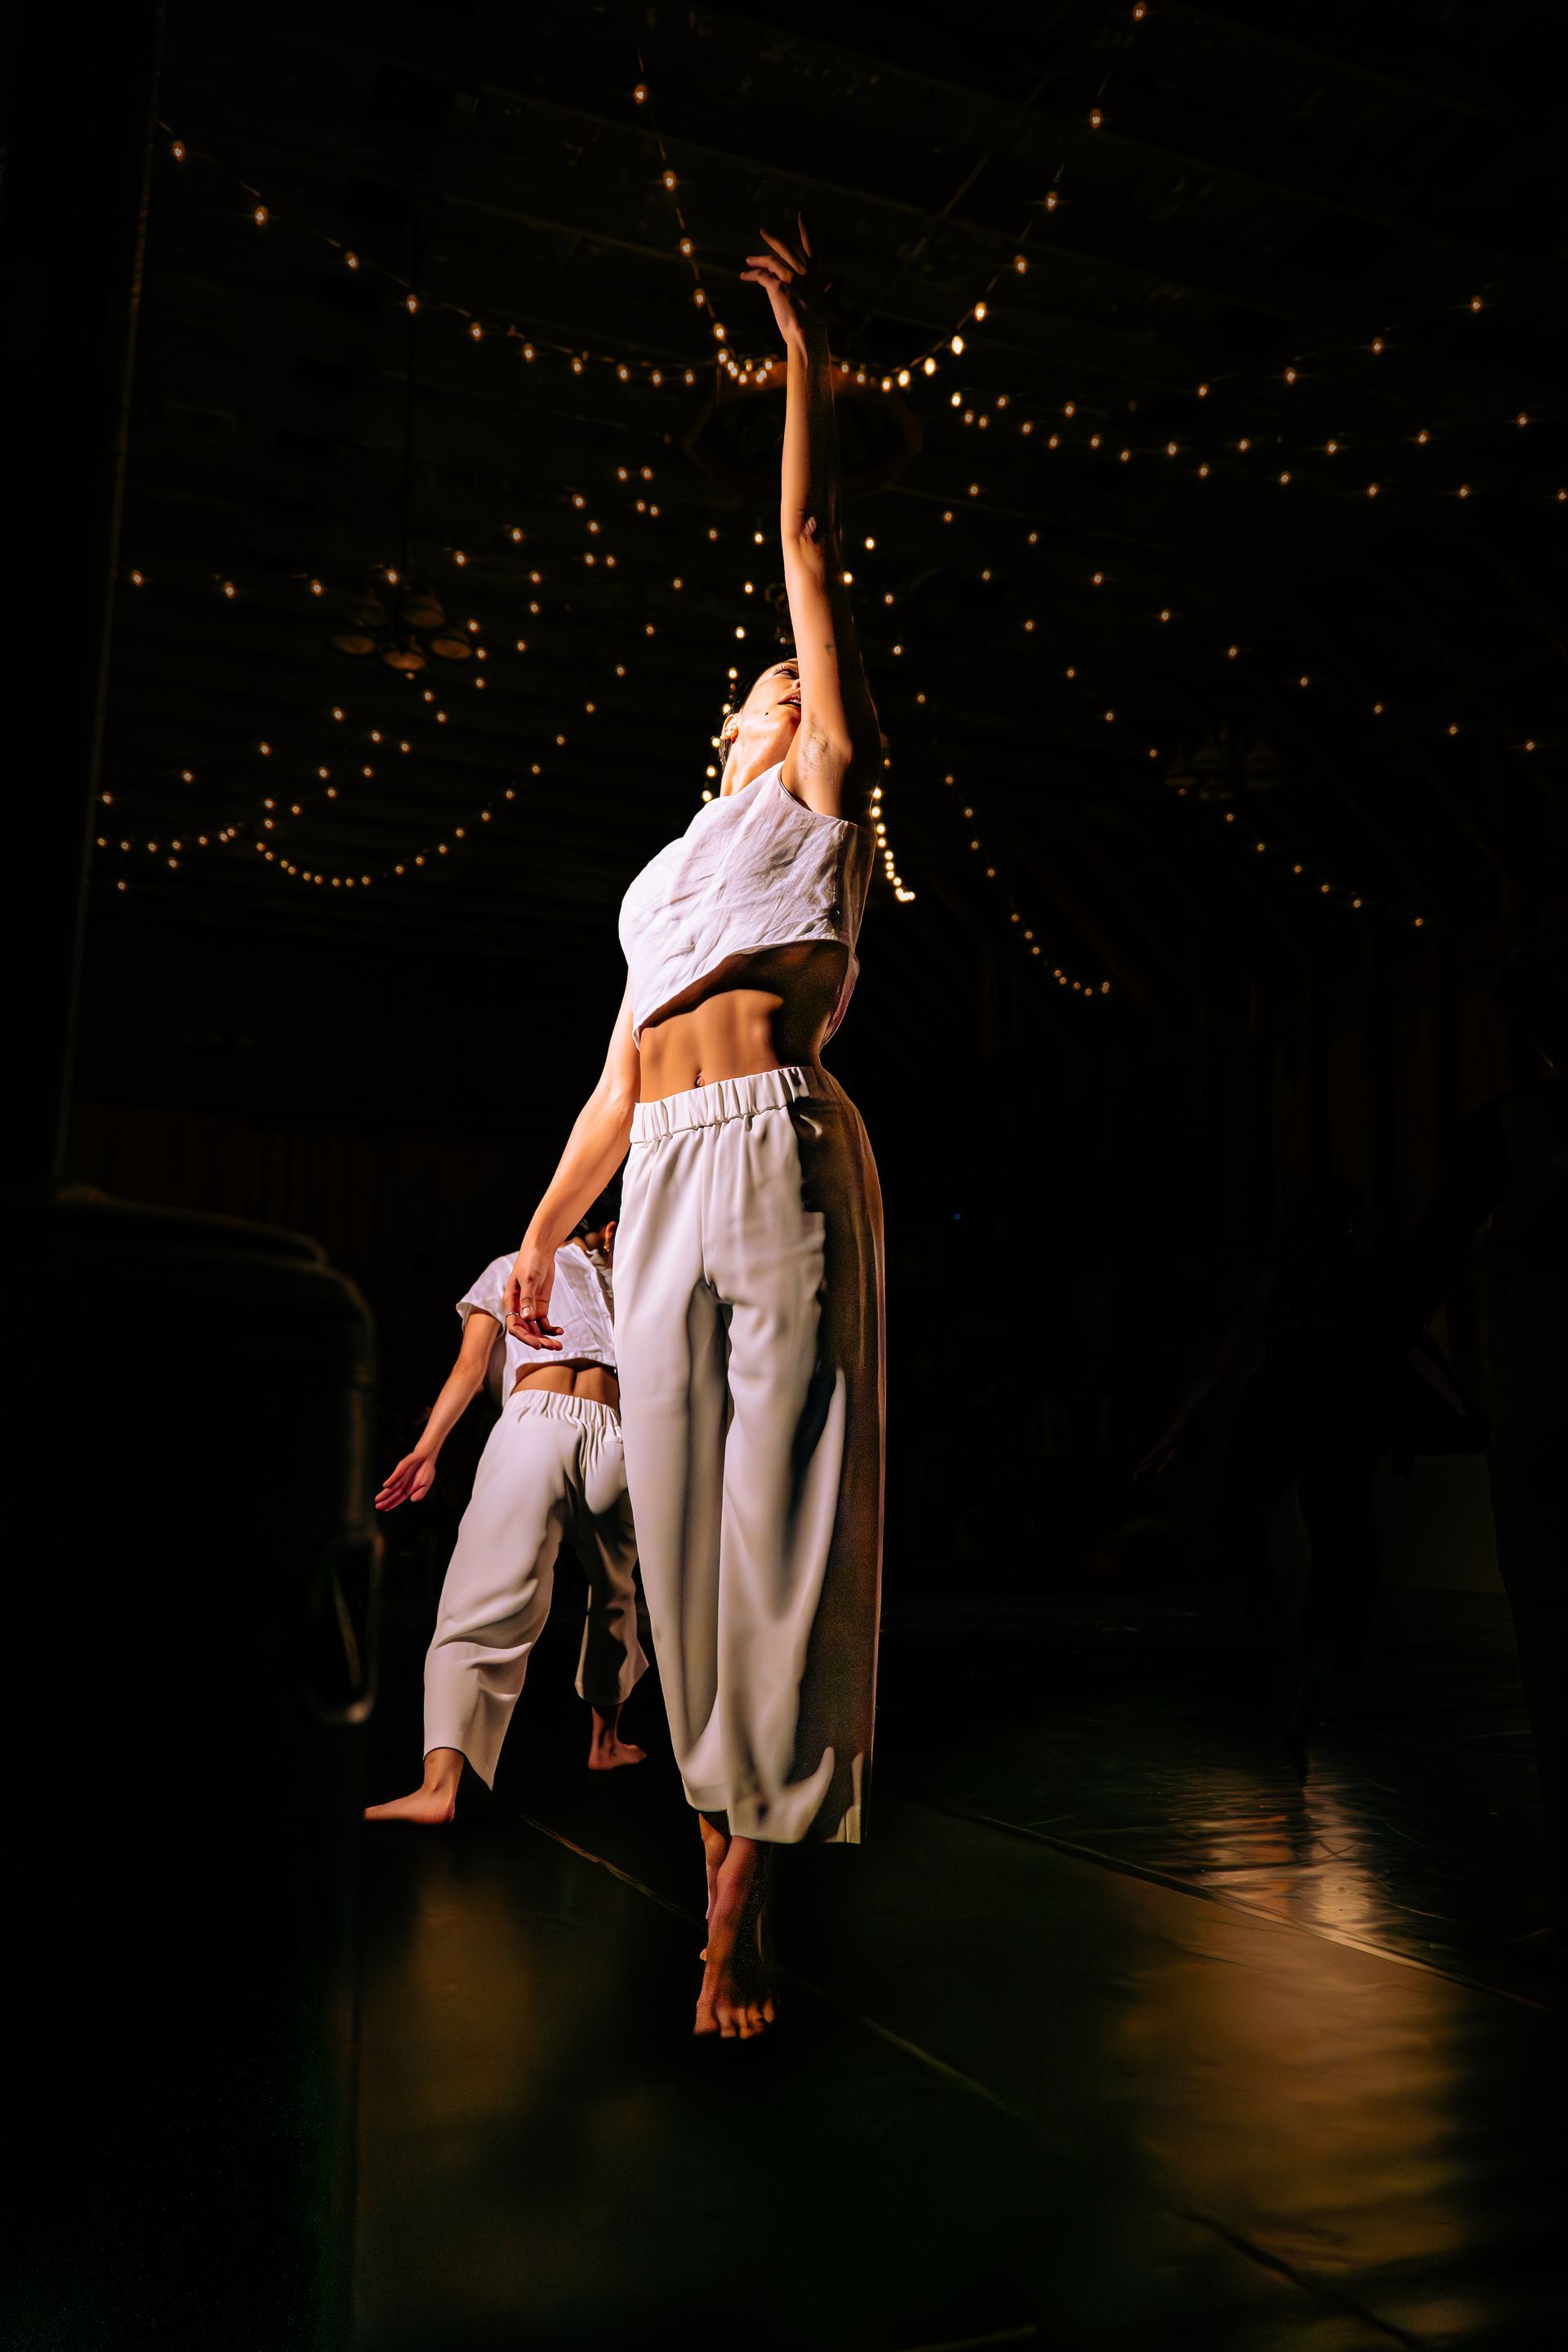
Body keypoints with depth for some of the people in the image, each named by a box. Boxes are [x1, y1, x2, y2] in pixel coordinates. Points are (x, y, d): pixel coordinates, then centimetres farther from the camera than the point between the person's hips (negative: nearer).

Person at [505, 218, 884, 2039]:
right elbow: (621, 1079, 25)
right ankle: (722, 1827, 14)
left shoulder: (823, 797, 15)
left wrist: (806, 351, 14)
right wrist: (544, 1235, 21)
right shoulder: (670, 880, 29)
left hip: (777, 1155, -6)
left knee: (784, 1507, -9)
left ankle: (743, 1890, -5)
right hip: (662, 1193, 6)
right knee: (685, 1515, 3)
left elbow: (809, 543, 10)